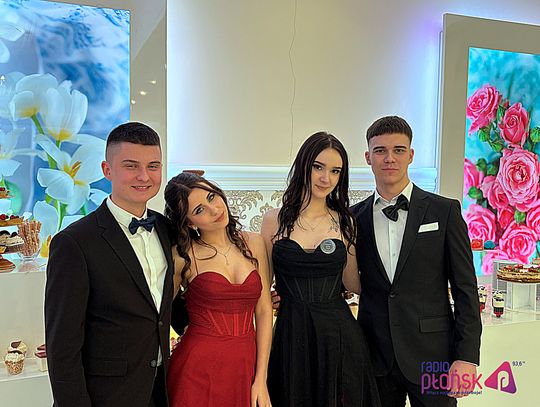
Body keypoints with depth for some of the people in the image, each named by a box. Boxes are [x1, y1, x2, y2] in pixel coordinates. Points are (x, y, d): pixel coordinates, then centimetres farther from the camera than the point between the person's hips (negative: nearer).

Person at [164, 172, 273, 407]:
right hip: (199, 368, -3)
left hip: (247, 365, 3)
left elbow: (264, 311, 0)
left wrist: (261, 379, -3)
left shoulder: (253, 244, 1)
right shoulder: (182, 255, -8)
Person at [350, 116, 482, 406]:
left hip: (432, 357, -2)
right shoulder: (355, 217, 3)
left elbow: (465, 290, -3)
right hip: (375, 359, 2)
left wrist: (467, 357, -8)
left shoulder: (445, 211, -3)